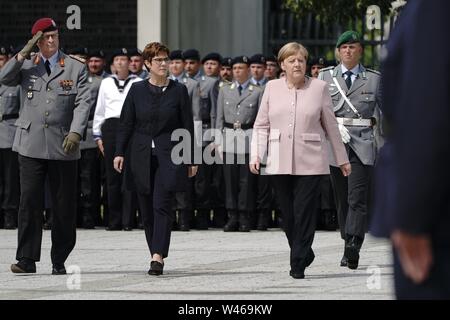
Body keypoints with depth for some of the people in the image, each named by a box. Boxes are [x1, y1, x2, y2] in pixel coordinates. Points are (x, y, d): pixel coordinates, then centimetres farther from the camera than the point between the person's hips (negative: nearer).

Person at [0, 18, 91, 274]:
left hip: (63, 147, 0)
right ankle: (27, 259, -4)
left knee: (64, 205, 3)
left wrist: (76, 132, -15)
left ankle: (59, 261, 12)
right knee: (30, 201, -7)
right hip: (31, 145, 0)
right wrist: (23, 54, -10)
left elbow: (83, 103, -1)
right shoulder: (26, 67, 11)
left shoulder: (76, 68, 6)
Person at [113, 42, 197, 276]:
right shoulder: (137, 90, 6)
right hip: (141, 156, 2)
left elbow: (187, 126, 5)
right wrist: (119, 152, -3)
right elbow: (125, 123, 7)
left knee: (162, 205, -14)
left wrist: (190, 159, 2)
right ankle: (157, 255, 15)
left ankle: (158, 256, -22)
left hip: (169, 156, -2)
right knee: (147, 209, 5)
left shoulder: (178, 91, 3)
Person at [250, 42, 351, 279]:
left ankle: (298, 264, -4)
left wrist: (342, 159, 13)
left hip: (310, 162, -2)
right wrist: (256, 155, -3)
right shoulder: (272, 88, 7)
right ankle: (304, 254, 25)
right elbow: (261, 125, 9)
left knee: (304, 213, -8)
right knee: (288, 214, 7)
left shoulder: (319, 88, 3)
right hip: (280, 163, 2)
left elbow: (331, 125, 9)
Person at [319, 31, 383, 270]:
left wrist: (383, 147, 9)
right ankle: (349, 247, 17)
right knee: (342, 199, 7)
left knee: (358, 198, -14)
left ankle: (352, 248, -25)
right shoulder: (325, 77, 11)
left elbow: (382, 113, 12)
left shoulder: (374, 79, 10)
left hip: (363, 144, -2)